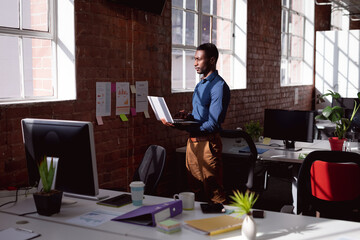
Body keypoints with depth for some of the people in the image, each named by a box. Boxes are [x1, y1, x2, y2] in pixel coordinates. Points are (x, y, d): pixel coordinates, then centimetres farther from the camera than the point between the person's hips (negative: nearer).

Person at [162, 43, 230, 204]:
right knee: (195, 190, 15)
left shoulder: (219, 86, -13)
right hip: (193, 142, 9)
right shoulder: (200, 85, 17)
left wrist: (183, 127, -30)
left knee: (213, 192, -1)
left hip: (208, 143, -9)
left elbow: (213, 124, -21)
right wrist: (187, 116, 2)